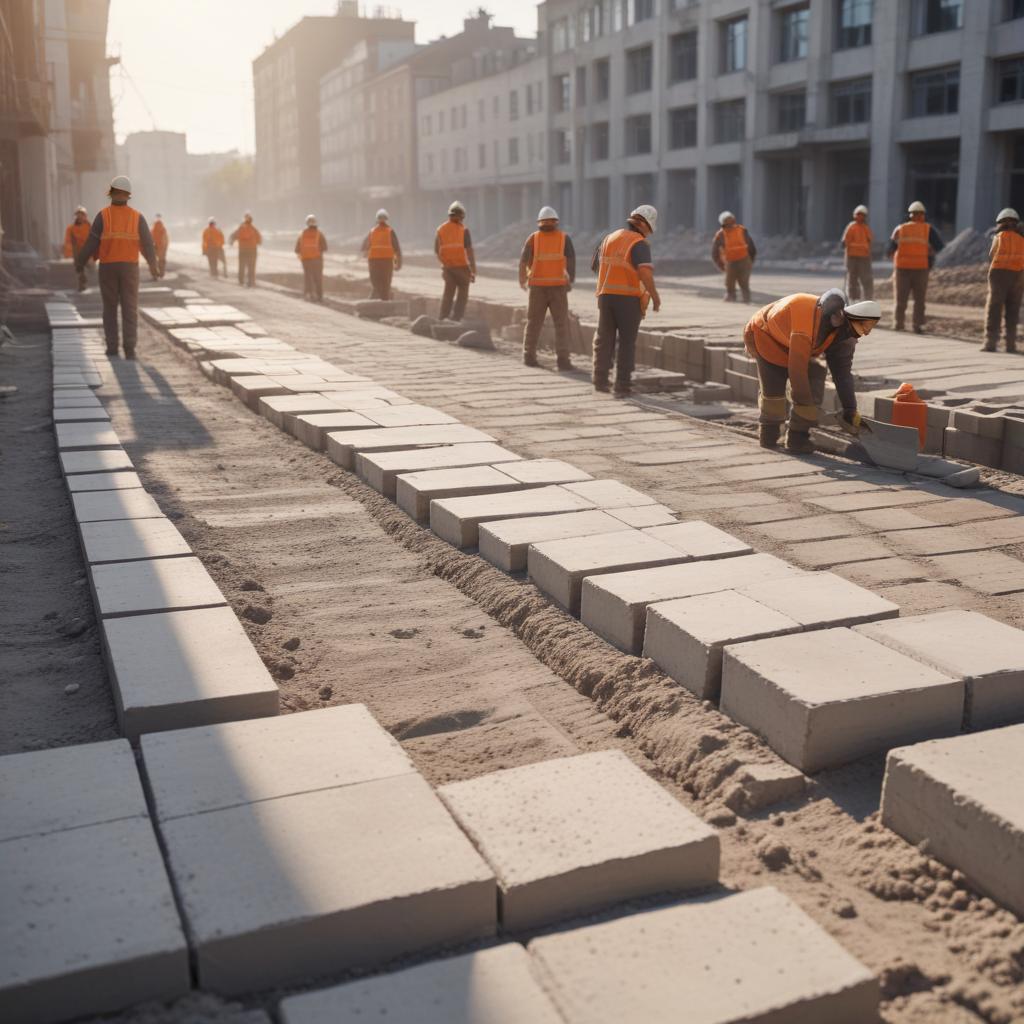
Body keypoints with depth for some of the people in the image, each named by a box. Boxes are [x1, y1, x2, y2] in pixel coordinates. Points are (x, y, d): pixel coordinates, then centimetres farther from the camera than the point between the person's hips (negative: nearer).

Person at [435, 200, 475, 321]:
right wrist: (474, 271, -9)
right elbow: (469, 251, -12)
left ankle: (443, 319, 8)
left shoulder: (440, 229, 4)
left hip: (447, 267, 4)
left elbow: (436, 251, 12)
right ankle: (455, 319, -3)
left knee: (448, 294, 14)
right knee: (462, 295, 6)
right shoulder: (463, 230, -9)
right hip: (461, 266, -4)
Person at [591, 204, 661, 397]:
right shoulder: (640, 244, -8)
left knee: (604, 340, 8)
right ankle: (622, 386, 3)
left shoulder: (609, 238, 12)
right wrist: (655, 295, -12)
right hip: (629, 298, -4)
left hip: (606, 295, 4)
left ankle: (600, 380, -4)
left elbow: (596, 266, 24)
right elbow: (645, 272, -23)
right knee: (626, 343, 4)